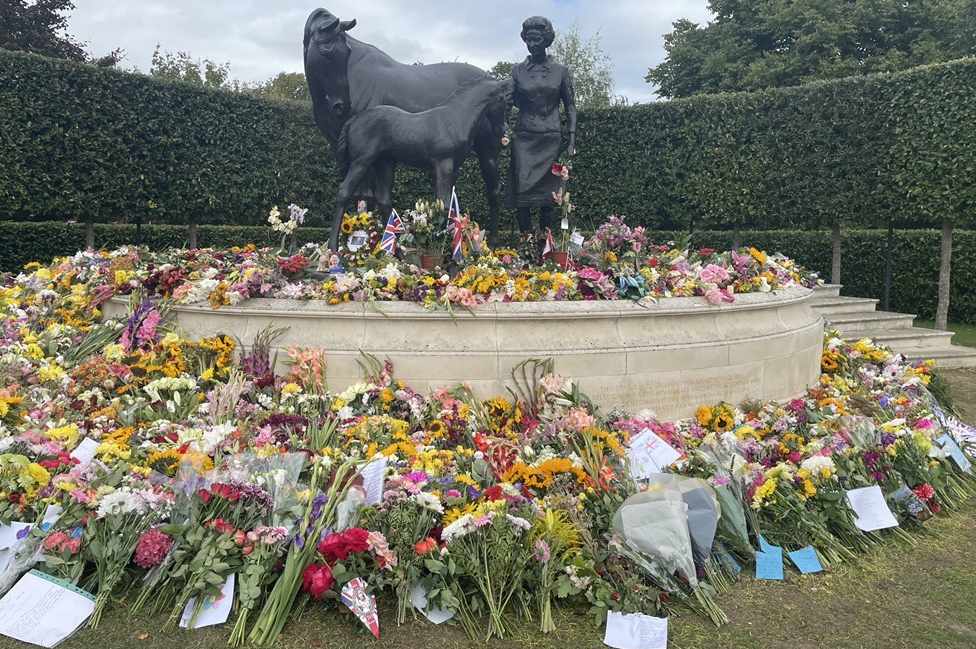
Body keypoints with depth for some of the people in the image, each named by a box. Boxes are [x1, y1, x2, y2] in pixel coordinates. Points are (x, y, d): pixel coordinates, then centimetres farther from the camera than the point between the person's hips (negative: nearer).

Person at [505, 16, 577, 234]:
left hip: (551, 139, 0)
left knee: (547, 194, 0)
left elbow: (570, 106, 6)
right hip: (524, 138, 0)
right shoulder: (518, 70, 5)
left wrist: (572, 142, -2)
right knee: (522, 192, -8)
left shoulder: (560, 70, 4)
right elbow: (510, 102, 13)